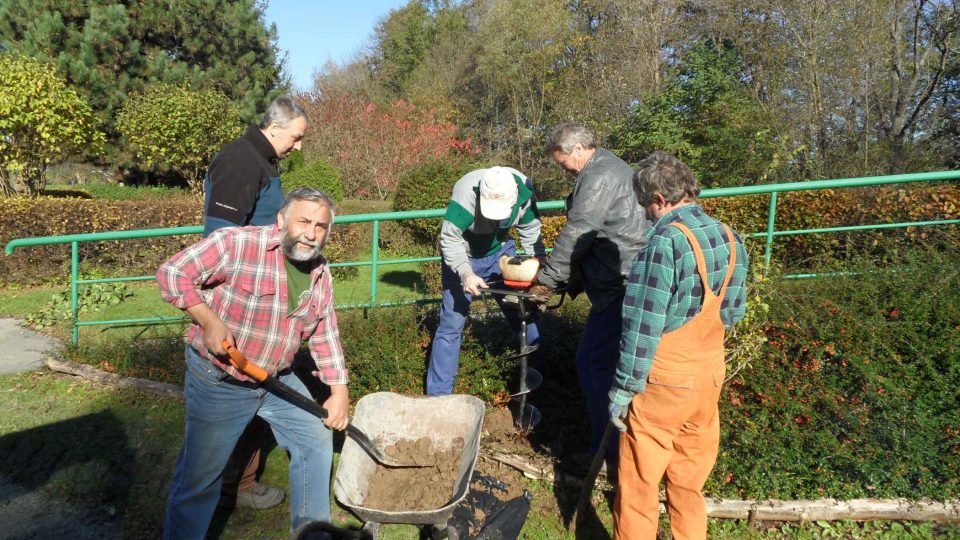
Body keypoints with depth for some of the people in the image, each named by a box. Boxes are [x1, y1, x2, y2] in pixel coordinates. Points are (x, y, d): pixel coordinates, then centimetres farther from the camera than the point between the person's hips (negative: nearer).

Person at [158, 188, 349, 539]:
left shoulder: (321, 273, -2)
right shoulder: (237, 243, -23)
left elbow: (325, 335, 5)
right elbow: (172, 274, -19)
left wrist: (339, 389, 1)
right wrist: (208, 320, -30)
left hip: (278, 379, 6)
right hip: (218, 379, -6)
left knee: (317, 440, 11)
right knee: (201, 474, 2)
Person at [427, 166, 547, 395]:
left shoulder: (524, 191, -23)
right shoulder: (465, 195, -36)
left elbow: (531, 232, -8)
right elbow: (450, 240, -29)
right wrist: (466, 274, -43)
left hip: (500, 250, 4)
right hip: (463, 256, -4)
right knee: (452, 323, -3)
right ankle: (437, 394, 7)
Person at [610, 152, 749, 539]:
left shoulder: (666, 242, -22)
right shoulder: (729, 238, 1)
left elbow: (642, 327, -21)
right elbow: (733, 313, 10)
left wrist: (623, 390, -14)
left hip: (662, 383, -7)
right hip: (709, 378, 7)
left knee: (638, 486, 10)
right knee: (690, 482, 21)